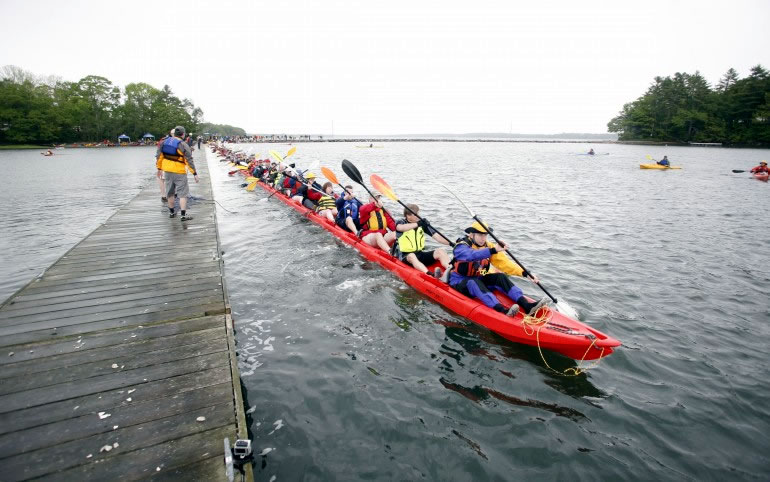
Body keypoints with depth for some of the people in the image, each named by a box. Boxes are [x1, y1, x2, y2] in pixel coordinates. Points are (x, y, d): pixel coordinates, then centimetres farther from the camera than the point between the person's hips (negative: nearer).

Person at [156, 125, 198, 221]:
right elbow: (189, 160, -14)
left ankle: (171, 212, 28)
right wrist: (195, 173, -11)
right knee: (182, 193, -1)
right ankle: (183, 215, -5)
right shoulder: (183, 145, -12)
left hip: (167, 170, 6)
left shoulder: (165, 142, 6)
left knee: (170, 192, 17)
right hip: (179, 172, -6)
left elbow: (159, 156, 11)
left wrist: (159, 168, 21)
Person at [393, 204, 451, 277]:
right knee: (411, 256, -38)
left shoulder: (423, 223, 8)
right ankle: (430, 275, -60)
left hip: (420, 254, 5)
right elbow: (400, 228, -29)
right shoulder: (401, 222, -2)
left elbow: (436, 236, 4)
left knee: (440, 251, -14)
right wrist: (417, 224, -36)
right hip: (405, 257, -5)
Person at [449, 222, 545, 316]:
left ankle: (526, 305, -31)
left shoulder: (488, 246, 3)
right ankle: (502, 311, -52)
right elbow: (472, 255, -39)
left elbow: (504, 262, -7)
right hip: (459, 282, -6)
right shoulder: (461, 247, -15)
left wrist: (525, 273, -19)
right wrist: (493, 250, -50)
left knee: (500, 277, -17)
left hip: (479, 279, 6)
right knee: (473, 282, -36)